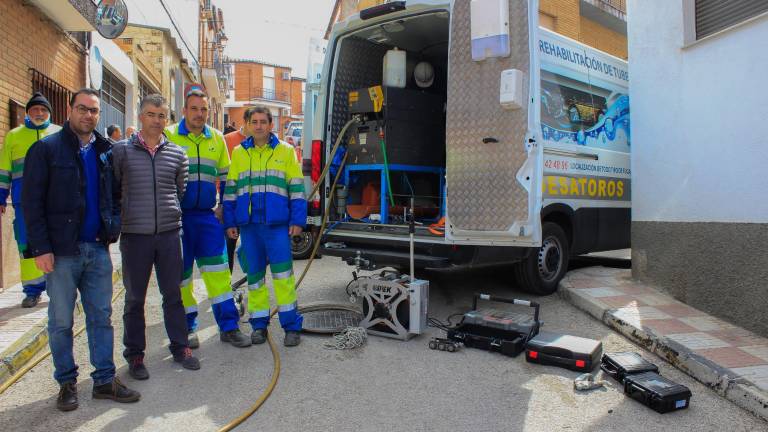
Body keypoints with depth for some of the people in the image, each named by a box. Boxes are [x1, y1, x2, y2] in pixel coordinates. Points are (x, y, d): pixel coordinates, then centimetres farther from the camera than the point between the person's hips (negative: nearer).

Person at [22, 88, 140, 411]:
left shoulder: (105, 150, 10)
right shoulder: (46, 149, -3)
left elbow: (116, 193, 18)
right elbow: (31, 201, -6)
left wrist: (113, 224, 2)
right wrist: (41, 248, -12)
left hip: (98, 248, 4)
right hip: (62, 251, -4)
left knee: (101, 317, 9)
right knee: (61, 321, 8)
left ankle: (105, 380, 19)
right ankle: (66, 382, 23)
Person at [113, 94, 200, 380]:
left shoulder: (177, 154, 6)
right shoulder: (121, 150, 0)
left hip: (169, 233, 2)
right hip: (134, 235, -2)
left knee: (173, 294, 10)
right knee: (135, 298, 8)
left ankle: (180, 348, 23)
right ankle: (134, 355, 22)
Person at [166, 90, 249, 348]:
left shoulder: (217, 139, 11)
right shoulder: (169, 136, -1)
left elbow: (225, 176, 17)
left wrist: (223, 207, 10)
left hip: (207, 215, 3)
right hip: (177, 216, -2)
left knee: (218, 270, 1)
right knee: (181, 273, 5)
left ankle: (228, 326, 8)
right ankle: (187, 327, 20)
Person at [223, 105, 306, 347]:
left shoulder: (285, 151, 5)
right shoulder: (238, 153, 12)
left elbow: (296, 188, 3)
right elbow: (230, 189, 13)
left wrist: (297, 220, -4)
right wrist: (229, 222, 7)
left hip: (277, 223, -3)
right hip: (248, 224, 3)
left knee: (283, 275, -6)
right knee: (254, 275, 9)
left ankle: (291, 326, 4)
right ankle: (259, 324, 21)